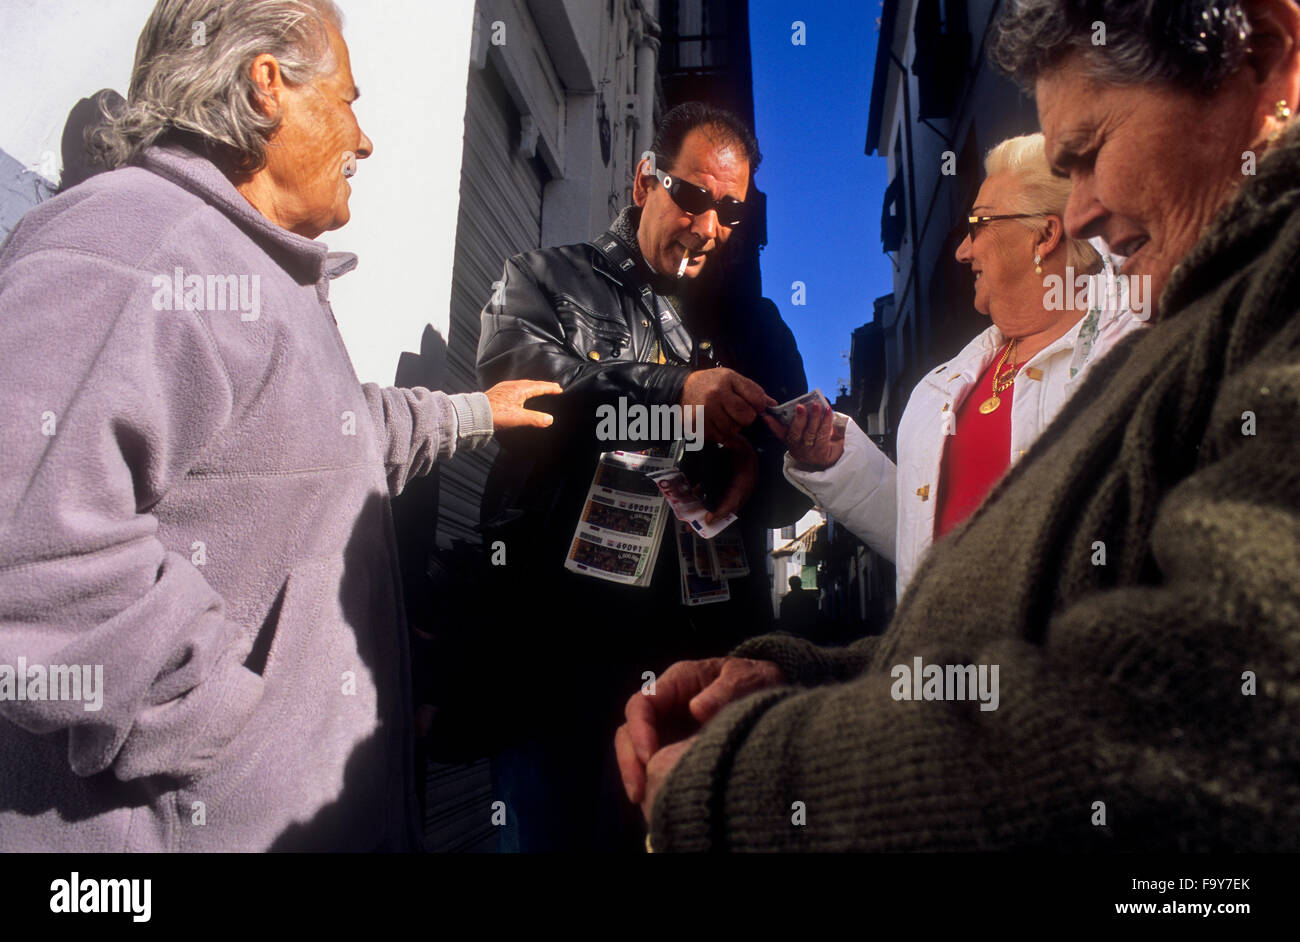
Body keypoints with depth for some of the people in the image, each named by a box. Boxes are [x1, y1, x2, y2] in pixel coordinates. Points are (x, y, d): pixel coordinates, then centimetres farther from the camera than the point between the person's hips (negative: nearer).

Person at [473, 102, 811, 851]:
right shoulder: (547, 282, 9)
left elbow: (796, 489, 15)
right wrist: (676, 393, -22)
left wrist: (757, 471, -8)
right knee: (552, 829, 5)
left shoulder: (758, 325, 18)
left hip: (711, 656, 3)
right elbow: (514, 375, -14)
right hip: (560, 654, -3)